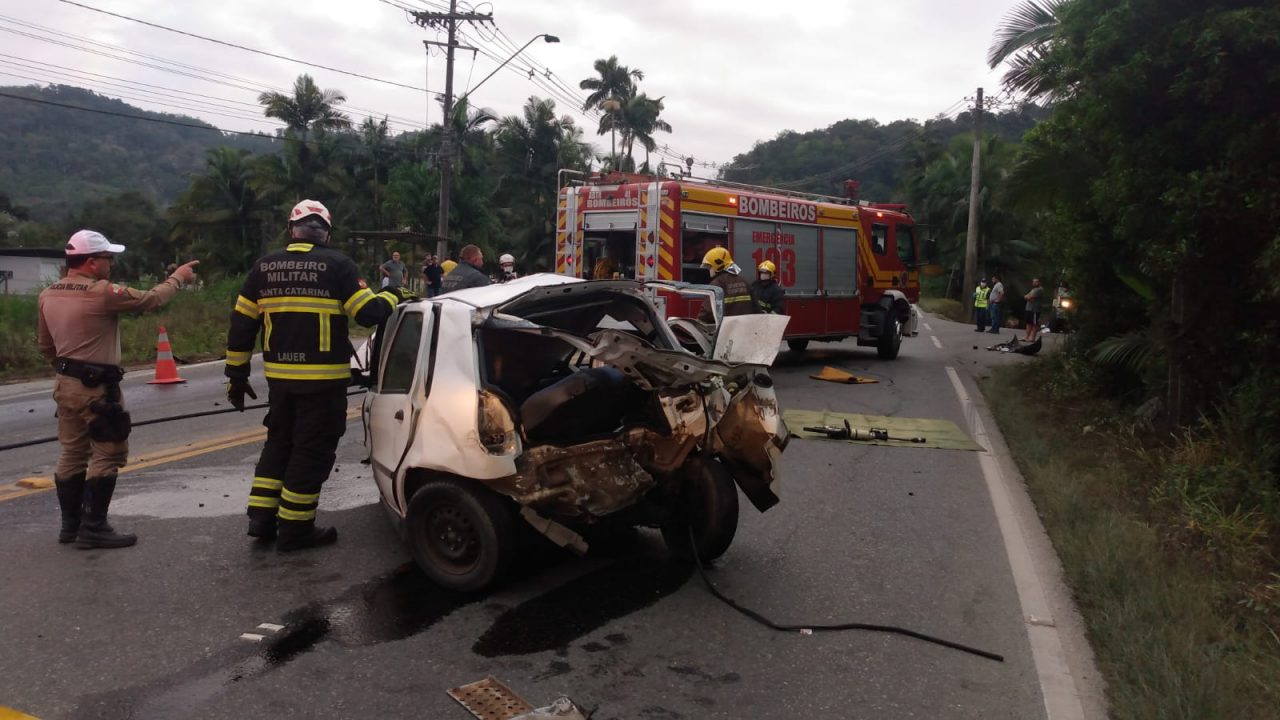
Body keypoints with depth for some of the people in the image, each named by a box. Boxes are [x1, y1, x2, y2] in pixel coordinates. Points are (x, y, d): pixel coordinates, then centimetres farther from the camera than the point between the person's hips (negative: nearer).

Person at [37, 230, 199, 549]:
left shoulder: (47, 296, 7)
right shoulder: (103, 292, -18)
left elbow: (44, 345, 16)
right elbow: (151, 300, -7)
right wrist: (178, 278, 9)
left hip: (65, 384, 9)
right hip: (97, 388, -8)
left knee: (72, 454, 15)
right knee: (108, 454, 0)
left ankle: (70, 524, 23)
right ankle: (93, 528, 1)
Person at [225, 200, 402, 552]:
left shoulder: (264, 267, 7)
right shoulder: (336, 264, -8)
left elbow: (241, 325, 8)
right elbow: (368, 313, -10)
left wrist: (237, 375, 15)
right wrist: (393, 296, 11)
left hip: (279, 376, 5)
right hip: (323, 377, -5)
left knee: (279, 443, 21)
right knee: (312, 451, 4)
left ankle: (262, 518, 20)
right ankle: (295, 529, 9)